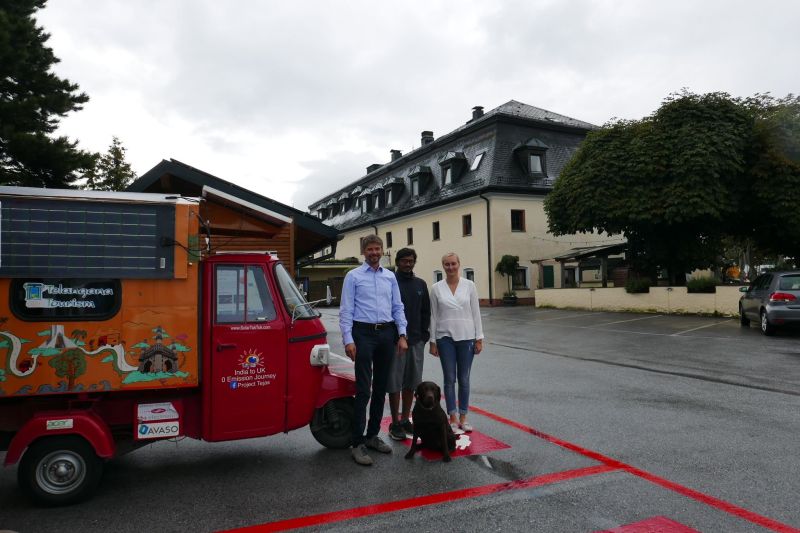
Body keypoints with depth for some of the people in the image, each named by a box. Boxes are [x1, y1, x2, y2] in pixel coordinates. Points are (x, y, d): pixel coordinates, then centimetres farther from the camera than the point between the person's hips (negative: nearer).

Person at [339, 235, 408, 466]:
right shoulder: (353, 276, 1)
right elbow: (346, 310, -4)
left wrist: (402, 335, 2)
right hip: (364, 333, -5)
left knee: (381, 388, 11)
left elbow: (398, 307, 12)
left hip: (387, 333, 5)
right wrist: (348, 340, -13)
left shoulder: (390, 277, 12)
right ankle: (358, 443, 0)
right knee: (364, 389, -7)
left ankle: (373, 435, 24)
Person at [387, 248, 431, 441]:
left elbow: (426, 312, 15)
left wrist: (424, 335, 6)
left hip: (416, 342, 5)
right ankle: (395, 424, 11)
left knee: (411, 383, 11)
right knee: (394, 384, 1)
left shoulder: (421, 284, 12)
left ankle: (405, 419, 24)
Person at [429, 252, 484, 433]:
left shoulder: (469, 285, 0)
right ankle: (453, 418, 15)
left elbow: (476, 313, 1)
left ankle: (463, 418, 20)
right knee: (449, 379, 4)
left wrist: (479, 338, -2)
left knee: (464, 379, 8)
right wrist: (432, 341, 1)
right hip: (445, 338, 0)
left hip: (466, 337, 1)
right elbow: (433, 316, 2)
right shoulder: (436, 288, 0)